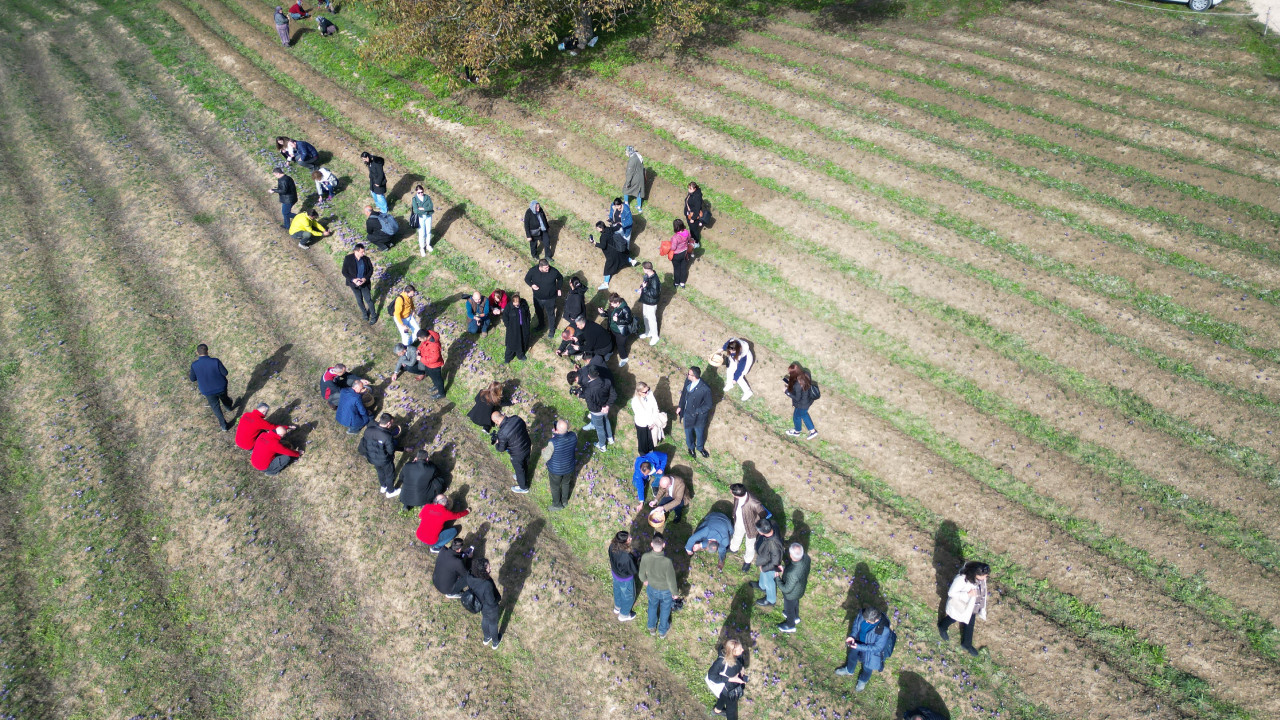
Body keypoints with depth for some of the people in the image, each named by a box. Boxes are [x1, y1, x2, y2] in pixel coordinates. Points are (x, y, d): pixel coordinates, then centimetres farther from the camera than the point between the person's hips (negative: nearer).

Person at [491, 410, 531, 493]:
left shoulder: (502, 433, -33)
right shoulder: (516, 418, -17)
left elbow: (501, 449, -18)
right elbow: (525, 428, 1)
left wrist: (496, 443, 2)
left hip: (517, 455, -6)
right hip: (527, 447, 6)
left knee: (519, 470, 23)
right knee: (525, 465, 33)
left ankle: (523, 487, 49)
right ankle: (524, 478, 62)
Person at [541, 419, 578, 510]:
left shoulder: (553, 442, -39)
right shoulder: (573, 436, -26)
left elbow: (547, 456, -21)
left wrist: (543, 451, 2)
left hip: (556, 469, -4)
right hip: (569, 467, 4)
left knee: (555, 487, 25)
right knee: (566, 483, 32)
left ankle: (557, 505, 49)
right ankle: (564, 500, 56)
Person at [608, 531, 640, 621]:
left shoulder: (612, 546, -24)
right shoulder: (627, 557, -44)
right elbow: (634, 570, -27)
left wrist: (634, 556, -5)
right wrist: (637, 556, -12)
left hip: (615, 573, 6)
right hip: (625, 579, -6)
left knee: (617, 590, 34)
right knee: (628, 596, 25)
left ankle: (617, 608, 62)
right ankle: (624, 615, 50)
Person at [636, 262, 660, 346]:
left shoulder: (654, 280, -34)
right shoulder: (647, 275, -8)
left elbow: (654, 294, -32)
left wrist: (644, 288, -35)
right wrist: (641, 288, -5)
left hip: (651, 303, -8)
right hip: (645, 300, 8)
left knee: (652, 319, 10)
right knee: (646, 317, 25)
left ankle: (655, 336, 30)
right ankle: (648, 332, 46)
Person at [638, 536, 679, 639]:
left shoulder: (645, 557, -31)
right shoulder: (667, 562, -40)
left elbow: (642, 573, -10)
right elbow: (671, 580, -25)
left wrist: (644, 580, 13)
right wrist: (674, 592, -5)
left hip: (652, 588, 2)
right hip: (666, 590, -2)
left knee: (652, 606, 32)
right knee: (665, 609, 28)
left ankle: (651, 627, 57)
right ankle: (662, 631, 52)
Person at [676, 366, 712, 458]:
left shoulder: (705, 389, -35)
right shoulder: (688, 380, -18)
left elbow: (708, 405, -20)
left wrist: (696, 412, -21)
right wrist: (680, 406, 2)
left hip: (698, 416, -4)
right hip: (687, 413, 4)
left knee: (699, 433, 25)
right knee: (688, 432, 27)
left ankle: (700, 447, 56)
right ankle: (691, 447, 57)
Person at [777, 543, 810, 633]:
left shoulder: (793, 574, -48)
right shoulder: (806, 557, -29)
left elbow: (786, 589, -30)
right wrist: (785, 569, -6)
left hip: (792, 593, -6)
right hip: (801, 587, 6)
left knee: (789, 608, 26)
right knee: (795, 602, 36)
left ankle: (790, 626, 55)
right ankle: (796, 617, 66)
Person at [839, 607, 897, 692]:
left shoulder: (884, 630, -43)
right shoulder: (862, 613, -30)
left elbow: (877, 647, -29)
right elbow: (856, 623, -7)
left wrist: (859, 647, -31)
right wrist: (852, 635, -21)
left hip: (872, 649, -4)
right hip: (858, 641, 4)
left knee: (867, 667, 25)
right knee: (852, 656, 32)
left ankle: (863, 680, 60)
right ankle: (849, 670, 65)